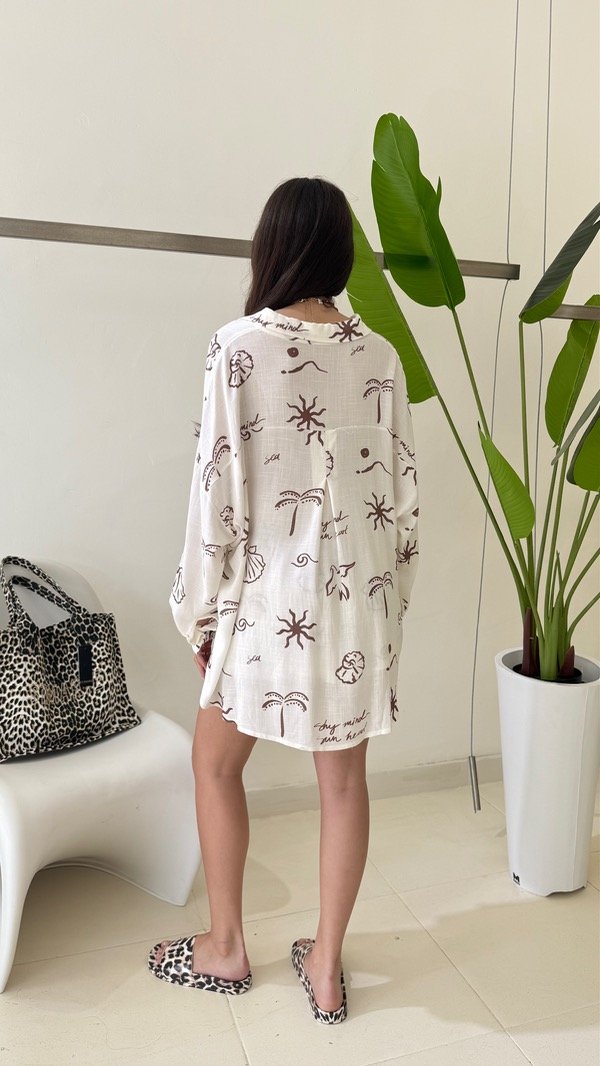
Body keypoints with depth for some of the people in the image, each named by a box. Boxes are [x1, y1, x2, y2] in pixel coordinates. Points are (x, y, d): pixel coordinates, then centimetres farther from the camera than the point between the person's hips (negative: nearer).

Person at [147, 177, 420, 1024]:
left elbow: (218, 488, -12)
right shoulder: (380, 355, 2)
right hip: (358, 597, 4)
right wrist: (390, 600, 14)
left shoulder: (240, 345, -11)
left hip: (271, 595, -4)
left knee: (216, 764, 18)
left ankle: (226, 949, 34)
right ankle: (326, 968, 31)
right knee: (344, 777, 15)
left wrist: (202, 608, -1)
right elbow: (402, 494, 3)